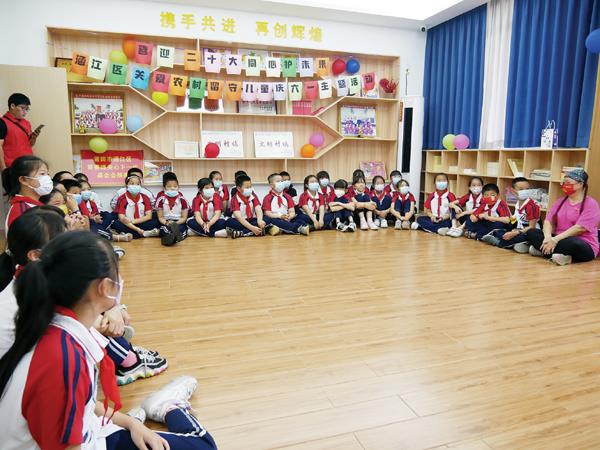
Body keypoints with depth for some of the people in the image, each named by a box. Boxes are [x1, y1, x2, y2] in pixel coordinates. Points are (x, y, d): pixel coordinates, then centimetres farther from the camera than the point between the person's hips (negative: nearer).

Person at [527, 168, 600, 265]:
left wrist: (555, 239, -26)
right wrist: (548, 237, -20)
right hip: (557, 239, 7)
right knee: (531, 232, -13)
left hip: (583, 246, -6)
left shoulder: (590, 204, -8)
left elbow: (580, 228, -20)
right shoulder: (560, 201, 12)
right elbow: (548, 221, 1)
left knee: (572, 244, -41)